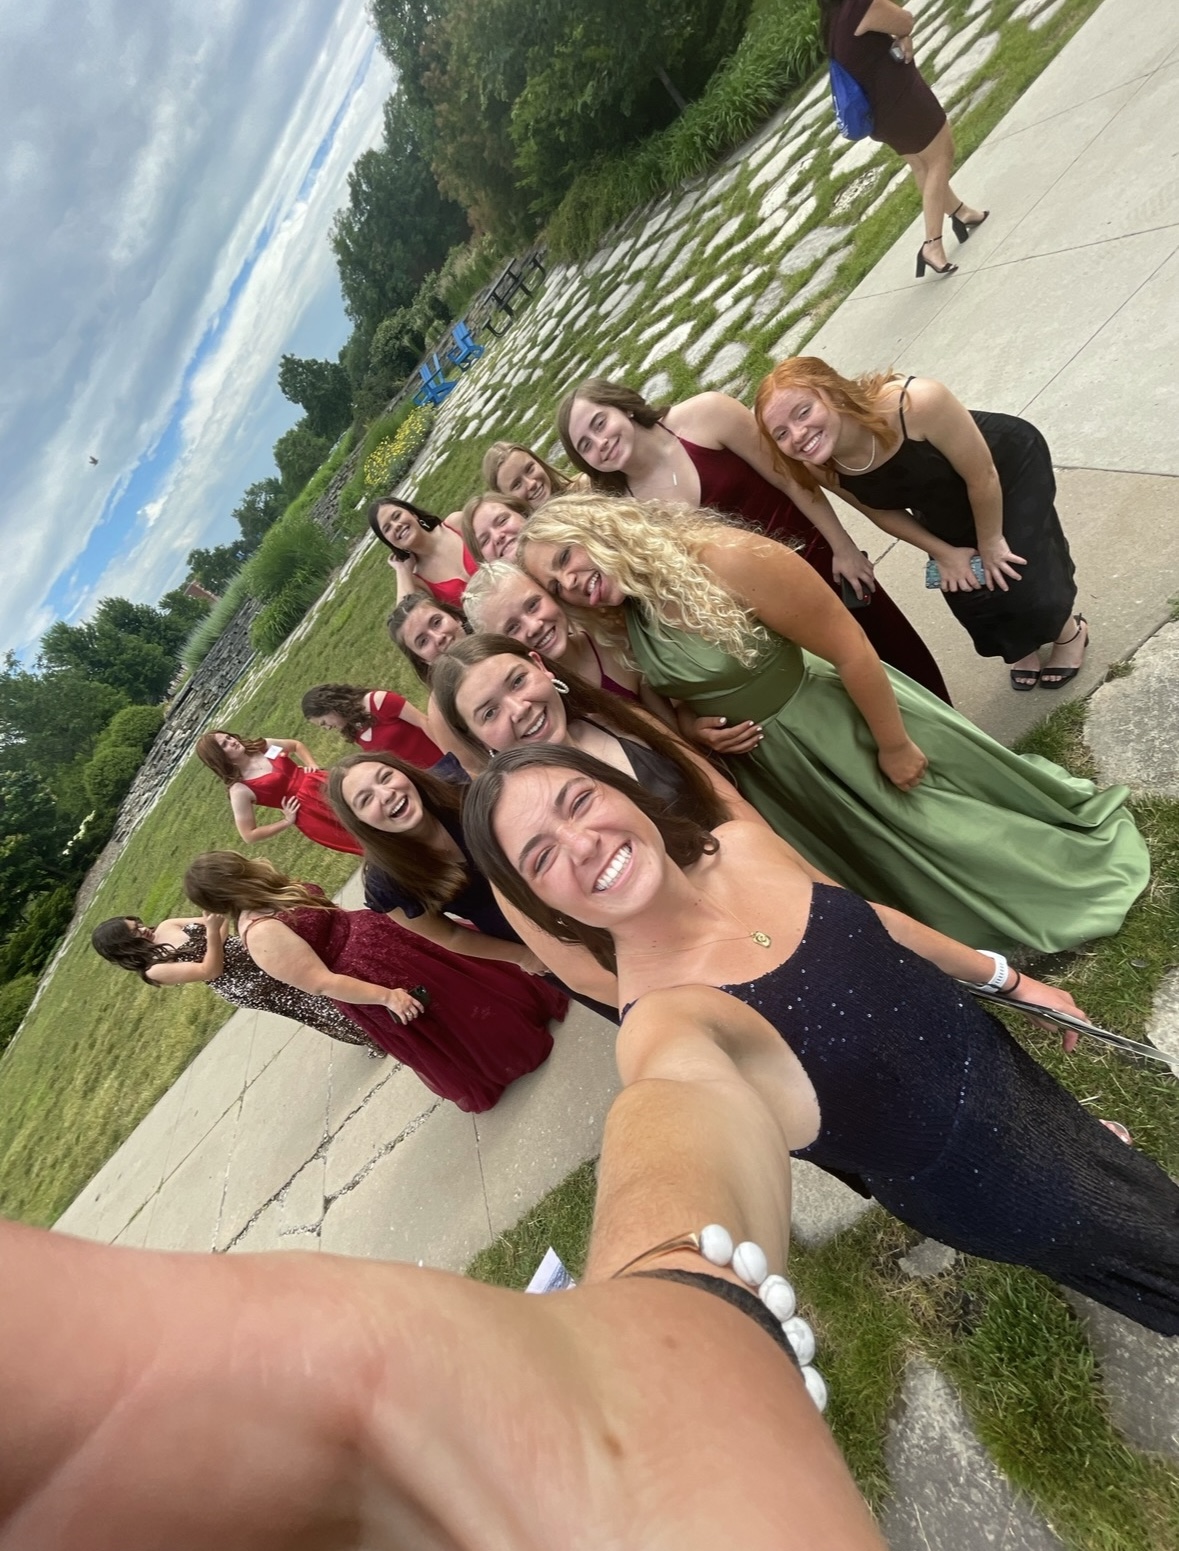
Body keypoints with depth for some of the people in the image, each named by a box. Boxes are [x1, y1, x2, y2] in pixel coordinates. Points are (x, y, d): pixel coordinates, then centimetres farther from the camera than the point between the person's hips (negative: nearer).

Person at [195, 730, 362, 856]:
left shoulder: (263, 745, 1)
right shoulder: (240, 791, -13)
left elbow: (296, 745, 20)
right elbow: (249, 836, -9)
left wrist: (313, 766, 4)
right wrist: (287, 821, -11)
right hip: (313, 814, -5)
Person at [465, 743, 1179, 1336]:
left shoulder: (743, 846, -16)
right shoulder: (659, 1015, -32)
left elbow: (867, 917, 0)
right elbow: (794, 1112, -50)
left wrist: (1008, 977, 10)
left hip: (995, 1063, 5)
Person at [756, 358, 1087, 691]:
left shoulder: (917, 403, -42)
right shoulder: (821, 469, -26)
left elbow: (982, 476, -28)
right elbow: (883, 512, -7)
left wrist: (990, 542, -15)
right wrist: (943, 552, -5)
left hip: (1012, 468, -4)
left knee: (1023, 580, -7)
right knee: (967, 594, 2)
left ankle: (1069, 632, 29)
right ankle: (1024, 644, 36)